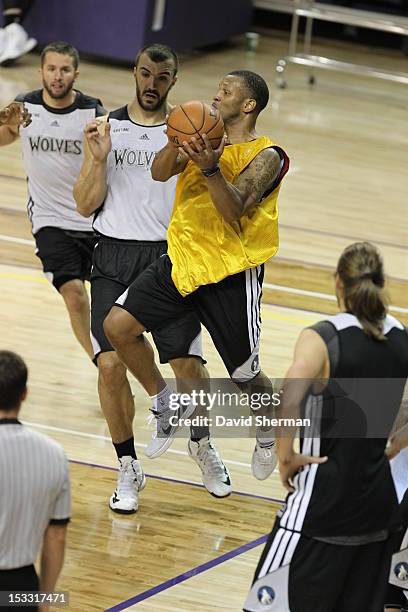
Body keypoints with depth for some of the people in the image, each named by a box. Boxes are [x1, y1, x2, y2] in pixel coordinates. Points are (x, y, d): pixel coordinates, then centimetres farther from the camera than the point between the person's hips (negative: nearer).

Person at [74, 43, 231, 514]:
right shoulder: (105, 129, 4)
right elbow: (86, 205, 1)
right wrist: (99, 158, -14)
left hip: (170, 257, 0)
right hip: (114, 258, 0)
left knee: (187, 364, -4)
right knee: (110, 365, -10)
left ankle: (204, 446, 26)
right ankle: (128, 470, 7)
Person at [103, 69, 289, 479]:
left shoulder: (266, 156, -10)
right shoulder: (204, 138, 6)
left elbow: (234, 210, -22)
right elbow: (160, 172, -9)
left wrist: (211, 168, -37)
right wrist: (177, 142, -28)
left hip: (231, 273, -5)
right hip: (182, 258, 5)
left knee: (244, 375, 5)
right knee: (118, 325, -10)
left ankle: (268, 432, 39)